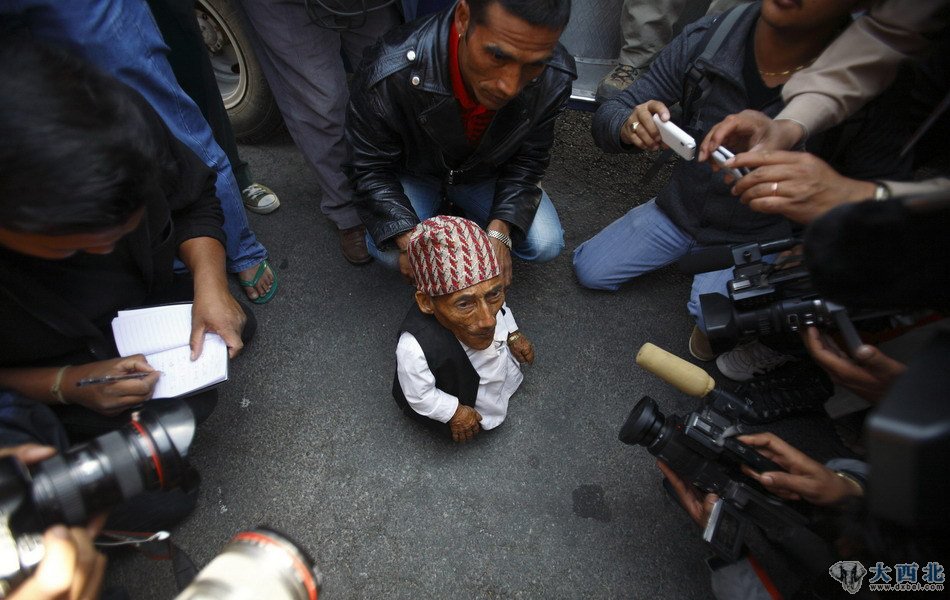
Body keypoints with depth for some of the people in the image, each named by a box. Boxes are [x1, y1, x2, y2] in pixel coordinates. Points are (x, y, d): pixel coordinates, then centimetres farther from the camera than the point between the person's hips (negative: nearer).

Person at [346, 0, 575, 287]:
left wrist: (499, 232, -27)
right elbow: (371, 168, -21)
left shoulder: (556, 78, -27)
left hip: (486, 174, 2)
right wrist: (409, 240, -34)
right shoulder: (388, 75, -36)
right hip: (414, 174, -1)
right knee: (389, 250, -26)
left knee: (546, 244, -16)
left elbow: (529, 158, -12)